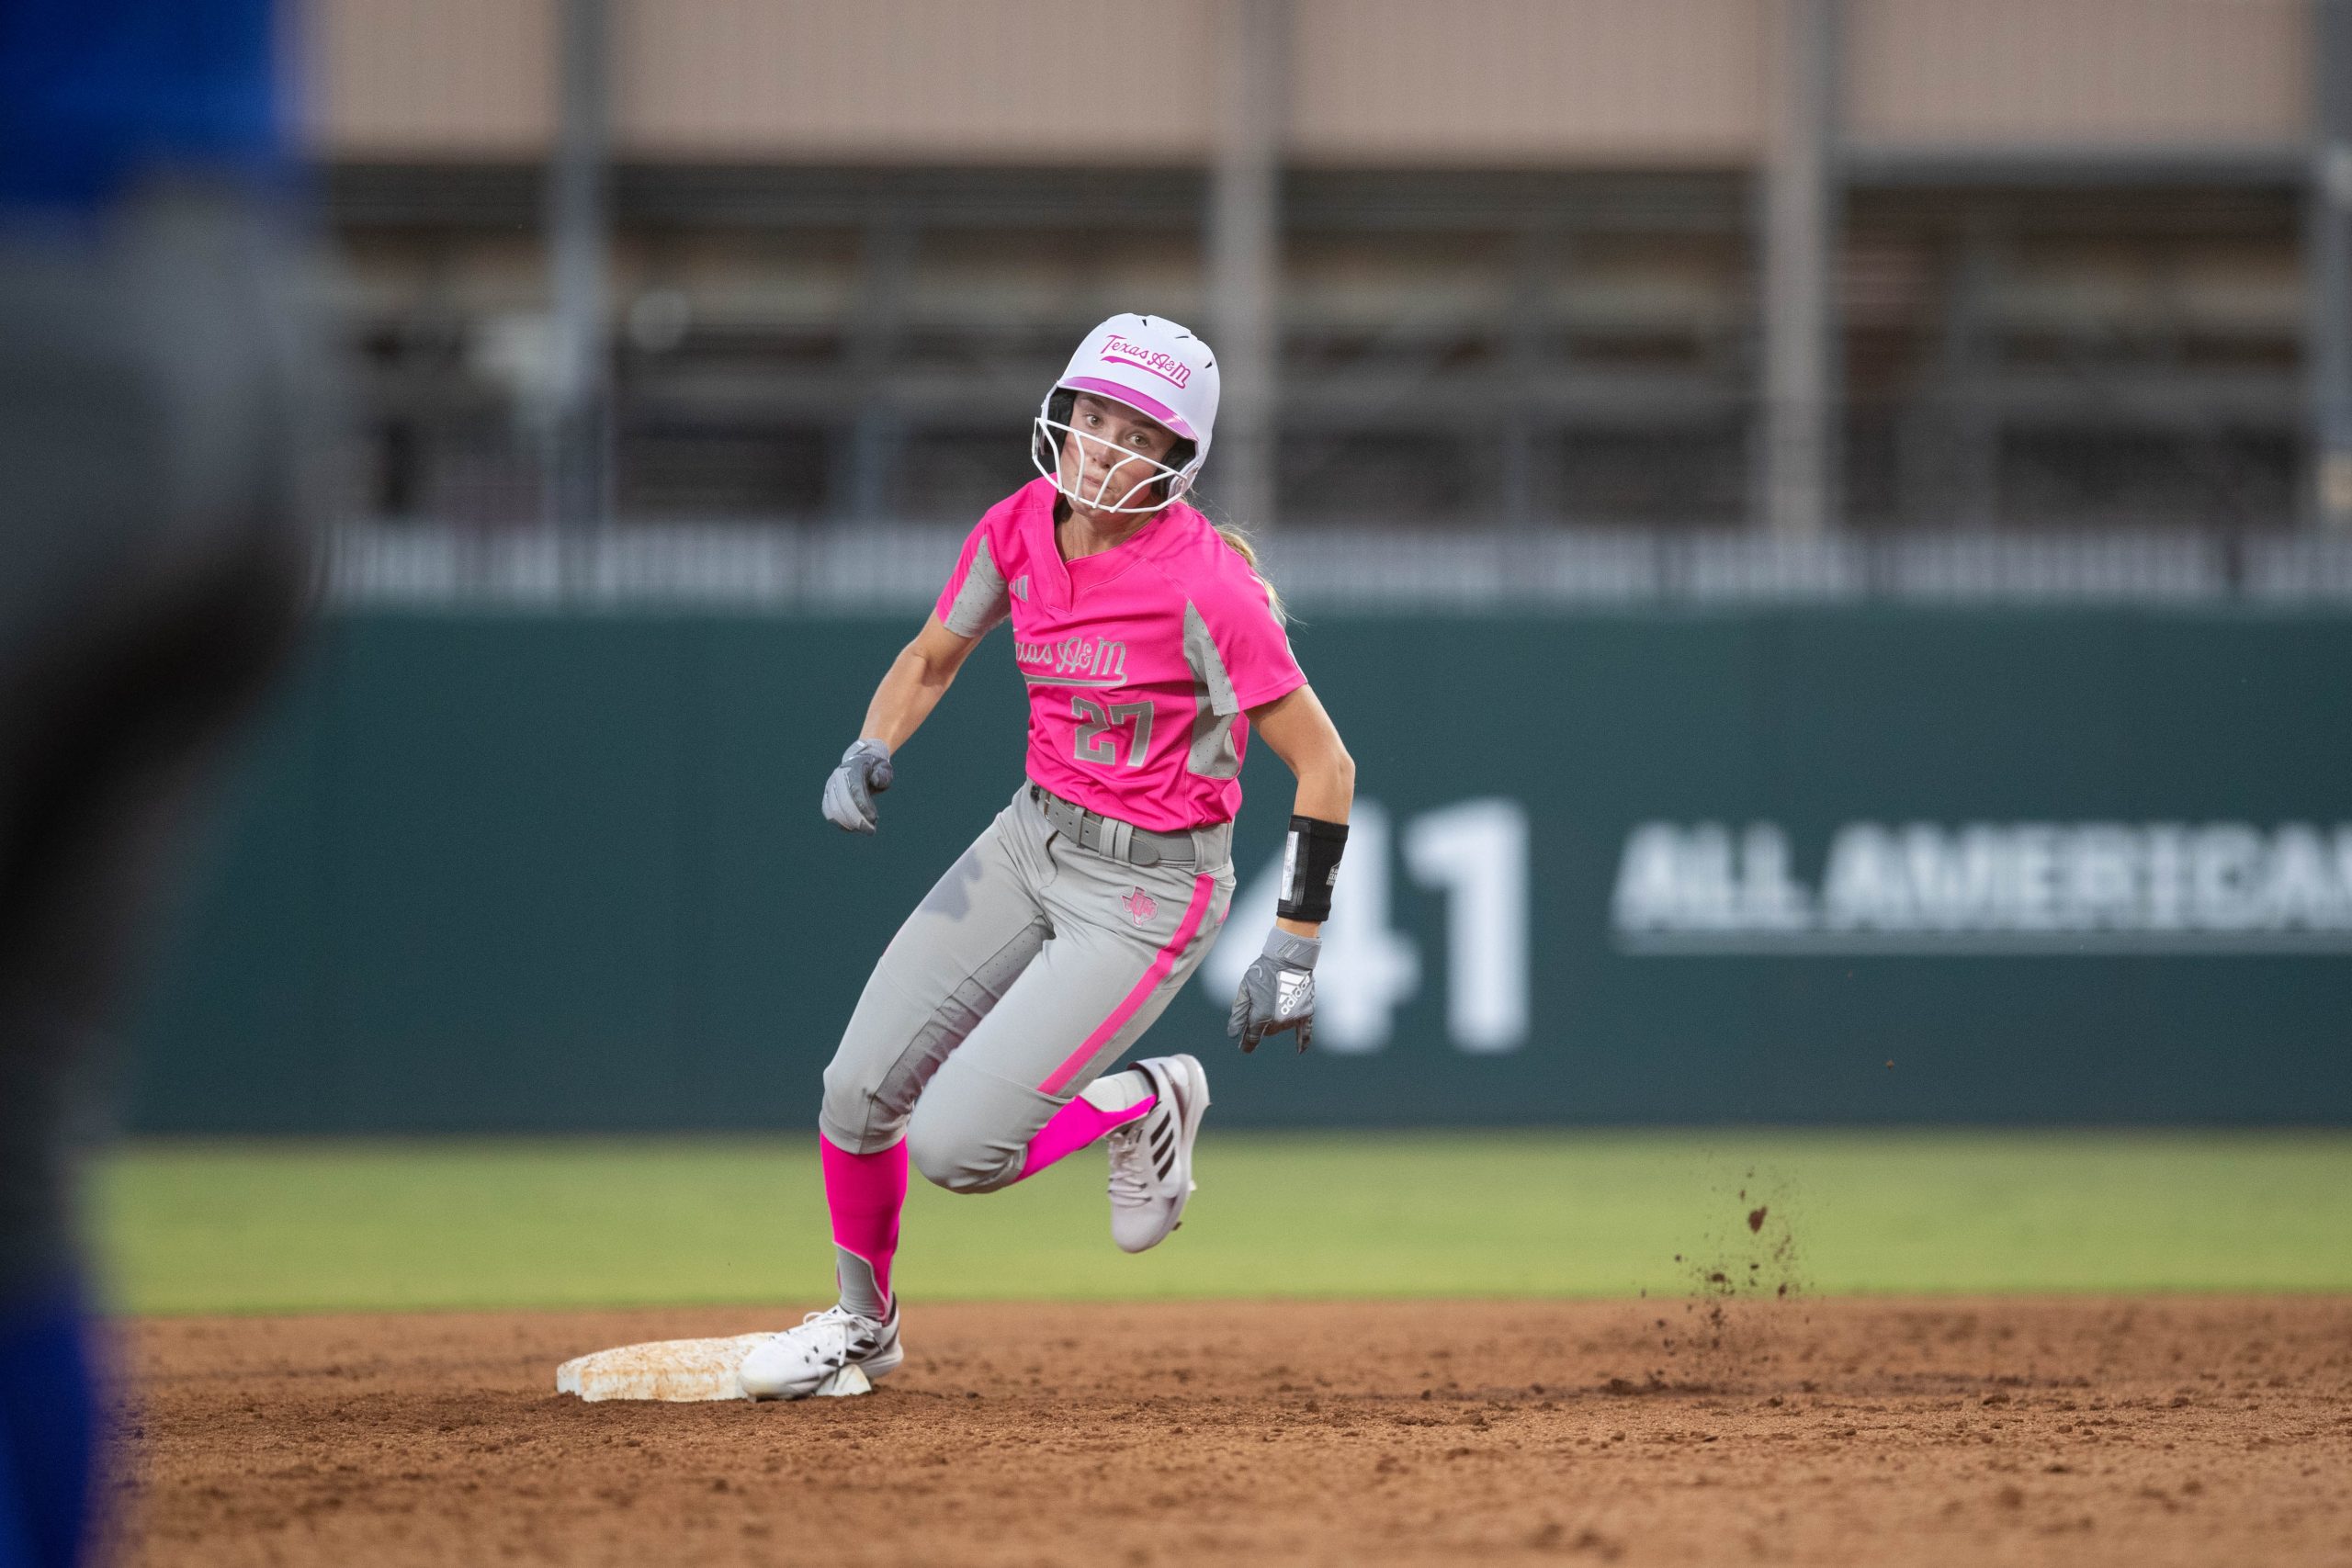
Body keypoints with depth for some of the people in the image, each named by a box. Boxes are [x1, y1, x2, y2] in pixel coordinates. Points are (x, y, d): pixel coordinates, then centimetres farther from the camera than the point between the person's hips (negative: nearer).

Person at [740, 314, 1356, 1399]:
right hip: (1032, 840, 6)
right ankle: (861, 1321, 29)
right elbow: (931, 658, 13)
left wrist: (1294, 950, -18)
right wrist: (872, 752, -8)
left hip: (1149, 888, -6)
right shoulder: (1020, 529, -5)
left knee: (953, 1148, -14)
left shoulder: (1204, 584, -24)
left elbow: (1325, 763, -19)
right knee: (857, 1094, 3)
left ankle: (1147, 1104, 14)